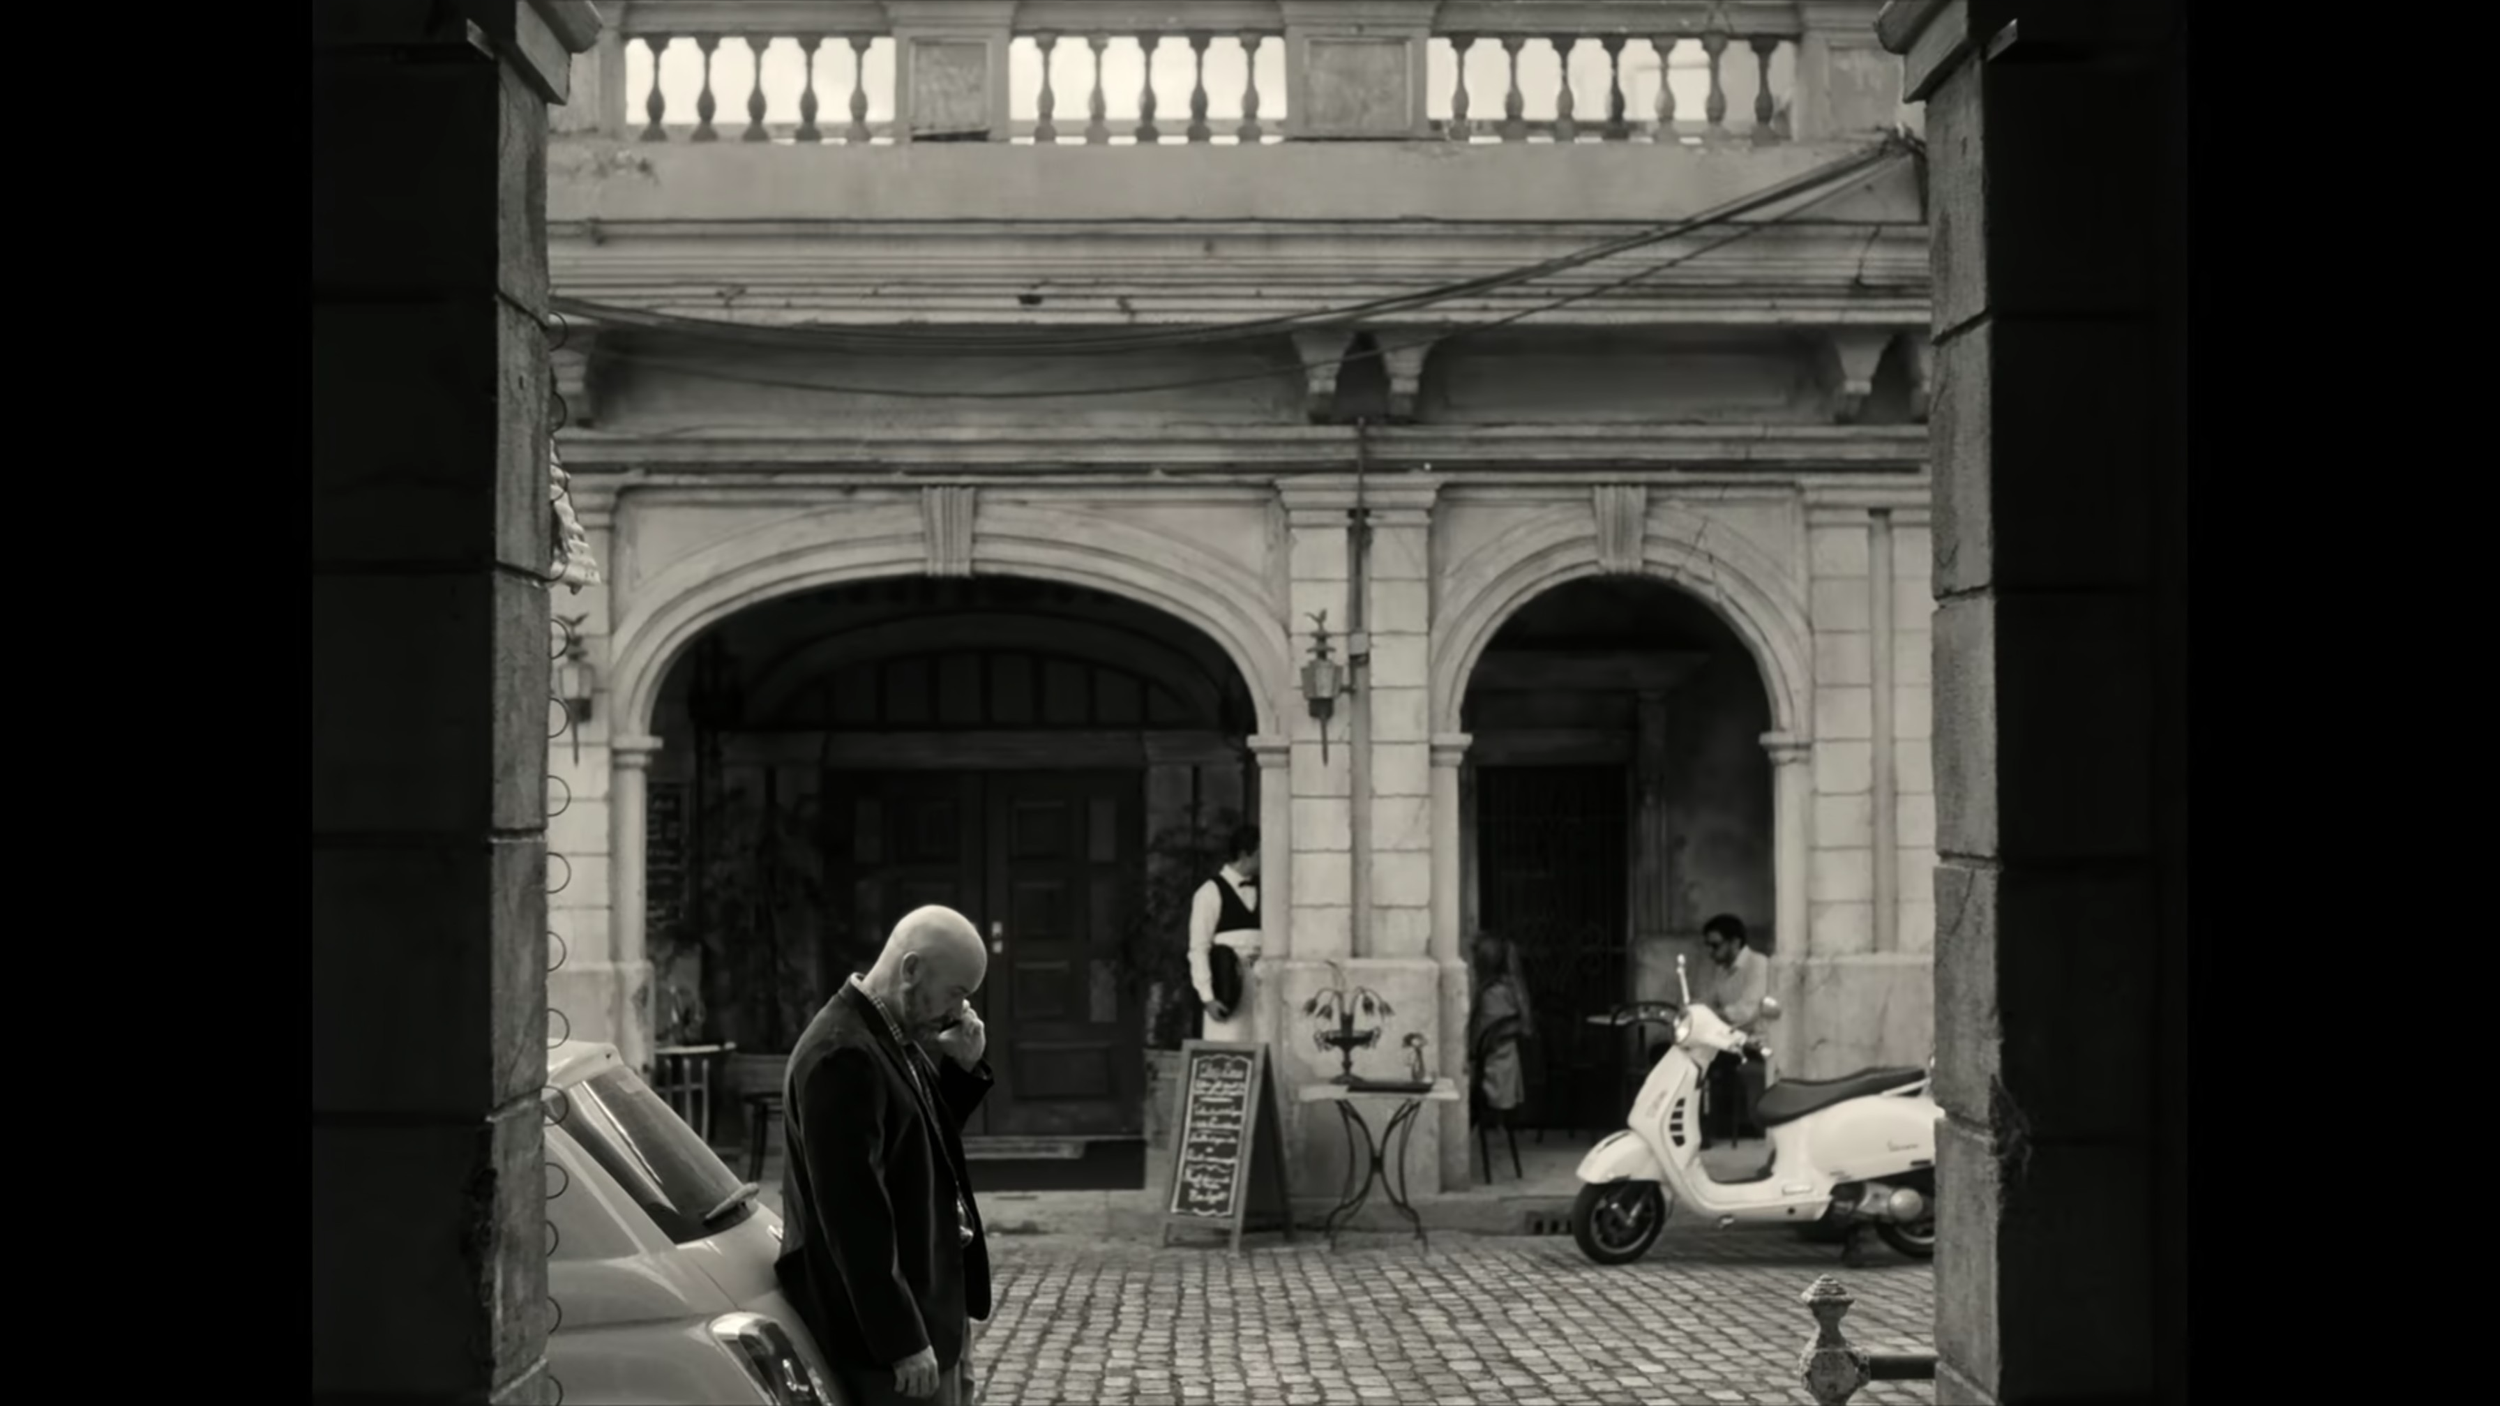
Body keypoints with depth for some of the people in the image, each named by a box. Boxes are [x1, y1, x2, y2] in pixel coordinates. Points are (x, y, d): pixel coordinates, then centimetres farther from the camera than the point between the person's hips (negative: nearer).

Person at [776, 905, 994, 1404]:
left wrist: (965, 1066, 3)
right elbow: (854, 1210, -25)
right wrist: (901, 1341, -24)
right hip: (886, 1325, -10)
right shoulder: (843, 1054, -22)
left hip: (934, 1305, 10)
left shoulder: (896, 1036, 8)